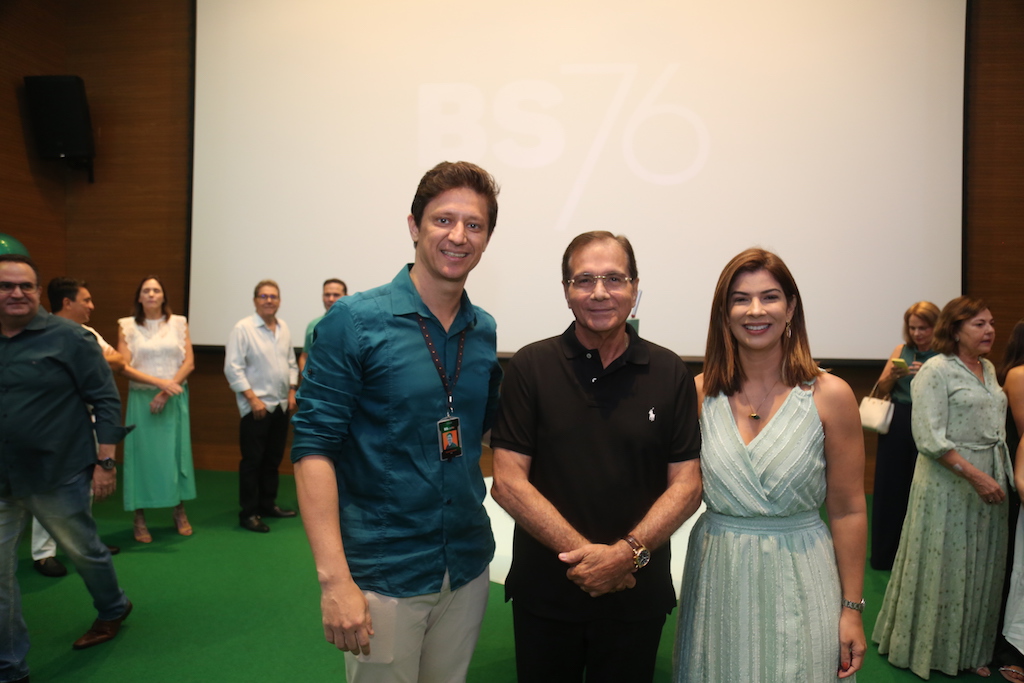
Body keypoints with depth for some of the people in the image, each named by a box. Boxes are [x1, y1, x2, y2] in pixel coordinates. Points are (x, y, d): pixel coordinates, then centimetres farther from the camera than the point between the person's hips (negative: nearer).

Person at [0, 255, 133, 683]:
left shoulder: (68, 338, -9)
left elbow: (105, 400, -9)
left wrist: (105, 462, -11)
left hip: (56, 478, -4)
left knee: (83, 551, 15)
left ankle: (112, 609, 43)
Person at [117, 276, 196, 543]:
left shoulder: (179, 323, 5)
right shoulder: (127, 326, 2)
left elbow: (189, 363, 0)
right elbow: (125, 367, -5)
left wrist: (166, 393, -10)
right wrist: (160, 382, -16)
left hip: (174, 398, 1)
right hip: (141, 398, -1)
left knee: (177, 451, 4)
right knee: (141, 453, 0)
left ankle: (180, 512, 17)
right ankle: (140, 519, 9)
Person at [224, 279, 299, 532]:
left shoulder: (284, 328, 10)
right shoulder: (243, 329, -9)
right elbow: (233, 368, -11)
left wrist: (292, 392, 8)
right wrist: (253, 398, -14)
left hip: (280, 405, 6)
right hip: (256, 407, -6)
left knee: (273, 459, 14)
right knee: (252, 461, -1)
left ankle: (268, 504, 26)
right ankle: (248, 513, 9)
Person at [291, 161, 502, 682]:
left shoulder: (484, 332, 3)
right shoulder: (354, 321, -11)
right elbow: (314, 448, -15)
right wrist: (334, 579, -20)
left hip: (468, 570, 5)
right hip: (383, 576, -5)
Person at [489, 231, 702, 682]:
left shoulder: (670, 374, -2)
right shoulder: (530, 367, -6)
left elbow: (686, 485, -3)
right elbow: (508, 482, -10)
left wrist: (627, 553, -17)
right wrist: (584, 553, -17)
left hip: (637, 593, 1)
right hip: (544, 590, 0)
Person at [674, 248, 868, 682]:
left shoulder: (830, 396, -8)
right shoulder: (700, 393, -3)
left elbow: (848, 511, -4)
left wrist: (852, 609, -2)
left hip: (798, 580, -2)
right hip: (717, 581, 2)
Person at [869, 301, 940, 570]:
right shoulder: (902, 350, 7)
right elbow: (883, 388, 10)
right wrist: (893, 374, -10)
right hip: (897, 425, 3)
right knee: (890, 488, 6)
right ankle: (886, 555, 20)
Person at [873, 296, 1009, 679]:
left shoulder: (988, 369, 10)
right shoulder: (936, 371, -14)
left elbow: (996, 427, 17)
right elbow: (930, 437, -19)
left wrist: (1000, 474, 8)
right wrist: (975, 475, -22)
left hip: (988, 482, 7)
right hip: (948, 483, -7)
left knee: (980, 566, 14)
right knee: (942, 564, 4)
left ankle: (969, 650, 30)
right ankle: (930, 649, 24)